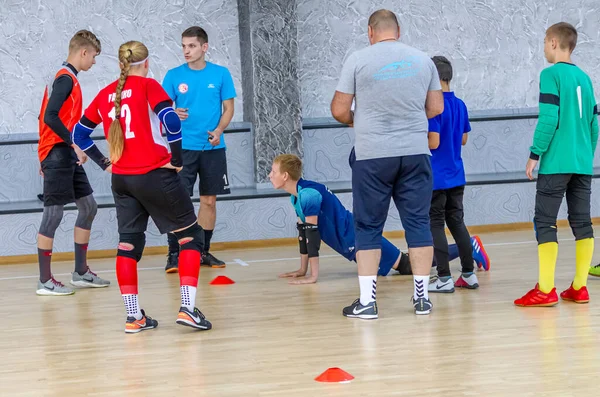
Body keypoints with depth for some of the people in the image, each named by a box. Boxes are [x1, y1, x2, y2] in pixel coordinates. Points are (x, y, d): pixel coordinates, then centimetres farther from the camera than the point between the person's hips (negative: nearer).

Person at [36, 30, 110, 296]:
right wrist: (74, 144, -23)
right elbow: (50, 117, -23)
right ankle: (45, 281, -2)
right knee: (53, 215, -6)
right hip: (58, 155, -10)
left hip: (66, 157, 10)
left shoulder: (66, 78, 16)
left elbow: (48, 117, 19)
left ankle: (81, 272, 18)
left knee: (88, 208, 12)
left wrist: (47, 158, 19)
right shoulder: (66, 79, -12)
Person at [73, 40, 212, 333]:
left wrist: (105, 163, 16)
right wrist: (176, 160, -9)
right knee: (191, 236, 6)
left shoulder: (105, 94, 11)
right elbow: (172, 122, -20)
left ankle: (133, 316, 10)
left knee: (128, 244, 12)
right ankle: (187, 308, -5)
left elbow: (79, 134, 16)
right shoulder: (148, 86, -5)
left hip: (121, 179, 5)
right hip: (154, 175, -5)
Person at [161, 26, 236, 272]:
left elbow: (228, 108, 5)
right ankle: (174, 254, -5)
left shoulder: (220, 74, 2)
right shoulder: (174, 75, 1)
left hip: (212, 147, 2)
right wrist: (173, 114, -21)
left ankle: (204, 252, 19)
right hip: (183, 147, -2)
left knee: (209, 200, 7)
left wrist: (219, 130, -13)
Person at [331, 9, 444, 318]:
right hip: (415, 152, 2)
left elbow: (339, 110, -2)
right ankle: (421, 297, 11)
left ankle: (366, 301, 3)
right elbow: (436, 108, 11)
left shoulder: (358, 60, -3)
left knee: (368, 227, 5)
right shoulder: (422, 60, 6)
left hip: (372, 155, -2)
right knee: (418, 223, 9)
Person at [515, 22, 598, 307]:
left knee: (544, 222, -3)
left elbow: (549, 119, -15)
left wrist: (535, 154, -10)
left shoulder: (551, 74, -8)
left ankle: (545, 291, -7)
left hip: (556, 163, -7)